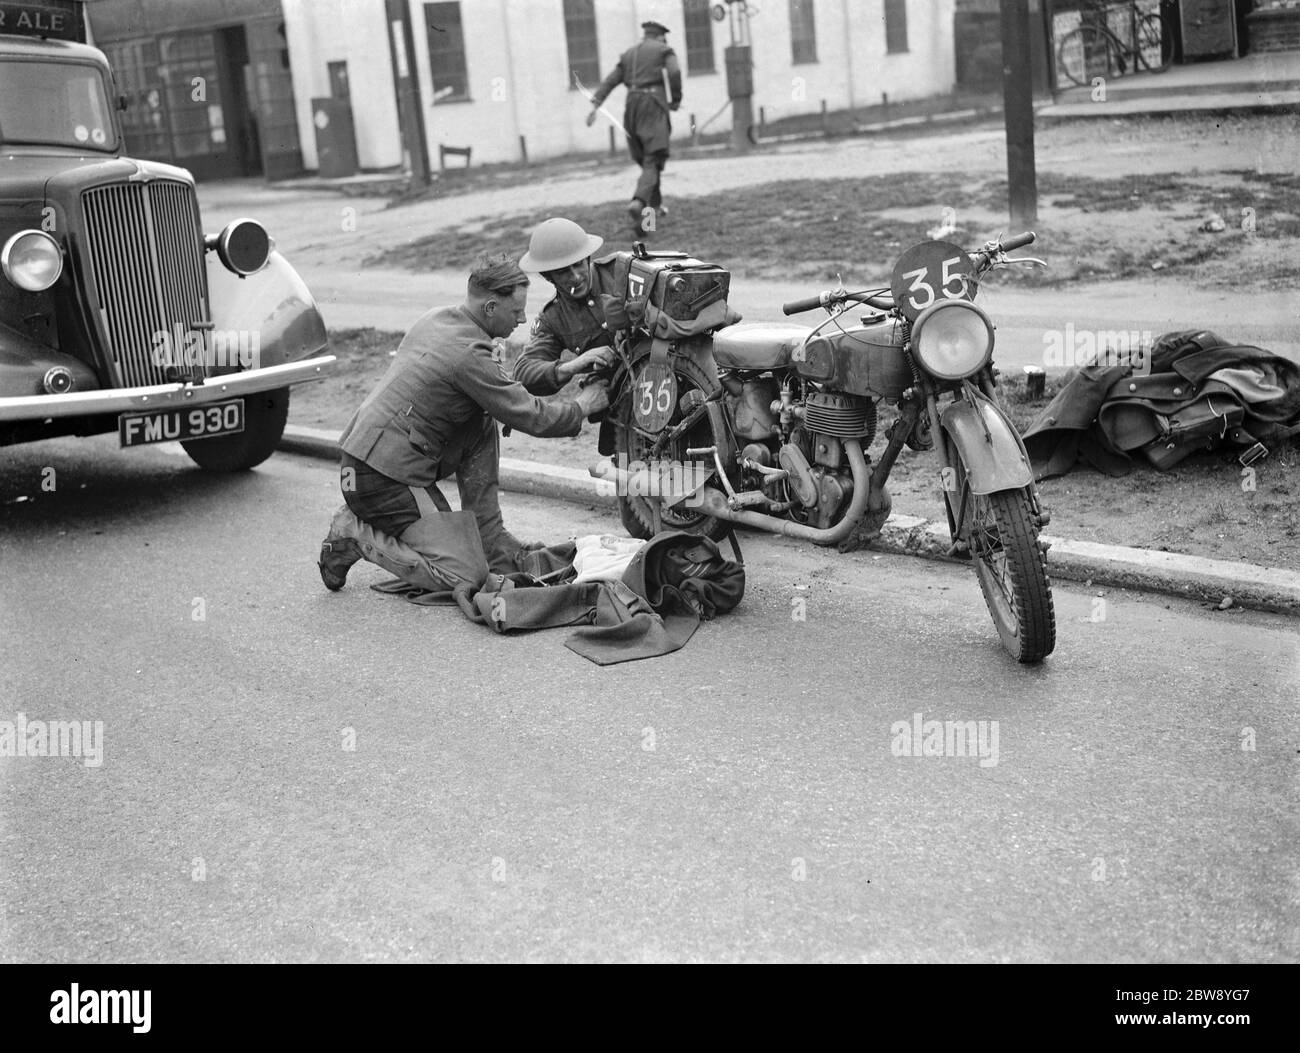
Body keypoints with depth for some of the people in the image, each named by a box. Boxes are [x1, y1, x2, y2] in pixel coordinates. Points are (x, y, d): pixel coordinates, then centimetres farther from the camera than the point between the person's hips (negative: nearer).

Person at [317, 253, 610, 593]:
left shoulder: (436, 318, 8)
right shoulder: (469, 354, -20)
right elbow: (533, 418, -14)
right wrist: (584, 404, 3)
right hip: (382, 476, -10)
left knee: (482, 426, 8)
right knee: (466, 575, -8)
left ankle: (491, 540, 10)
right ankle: (356, 535, -2)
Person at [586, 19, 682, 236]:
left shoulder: (629, 54, 22)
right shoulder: (664, 50, 9)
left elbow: (610, 81, 11)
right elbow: (674, 72, -10)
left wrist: (595, 105, 4)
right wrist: (676, 100, 2)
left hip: (632, 105, 5)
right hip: (654, 104, -5)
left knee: (645, 157, 21)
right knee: (653, 162, -12)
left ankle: (654, 204, 29)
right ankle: (639, 203, -36)